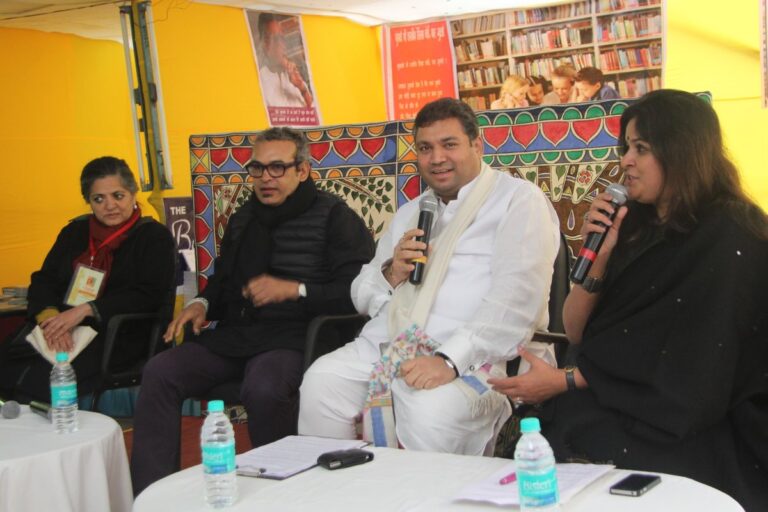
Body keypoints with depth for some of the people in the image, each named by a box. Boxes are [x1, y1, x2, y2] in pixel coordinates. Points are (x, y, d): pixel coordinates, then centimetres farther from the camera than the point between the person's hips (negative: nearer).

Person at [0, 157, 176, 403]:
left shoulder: (155, 237, 3)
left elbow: (149, 296, -9)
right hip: (64, 331, 5)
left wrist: (85, 310, -18)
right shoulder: (74, 232, 19)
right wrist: (51, 317, -11)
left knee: (41, 380, -29)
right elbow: (43, 281, 12)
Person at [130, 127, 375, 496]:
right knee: (159, 373, -16)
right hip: (233, 334, 7)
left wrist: (293, 290, -17)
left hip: (290, 338, -6)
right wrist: (202, 304, 11)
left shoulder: (333, 217, -1)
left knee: (263, 389, -38)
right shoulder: (243, 219, 21)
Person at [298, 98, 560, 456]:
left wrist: (450, 359, -23)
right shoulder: (410, 213, 25)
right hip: (384, 344, 6)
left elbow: (516, 298, -12)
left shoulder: (519, 200, 3)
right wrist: (391, 273, 1)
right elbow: (362, 295, 24)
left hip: (467, 358, -6)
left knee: (431, 413, -35)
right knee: (320, 383, -20)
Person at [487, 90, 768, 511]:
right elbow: (575, 332, 8)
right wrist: (599, 255, -9)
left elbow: (692, 375, -14)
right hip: (615, 407, 6)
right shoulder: (636, 227, 7)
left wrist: (567, 382, -13)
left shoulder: (728, 244, -11)